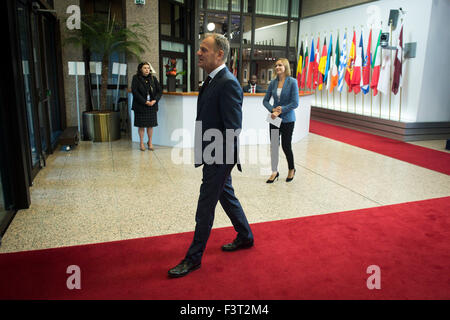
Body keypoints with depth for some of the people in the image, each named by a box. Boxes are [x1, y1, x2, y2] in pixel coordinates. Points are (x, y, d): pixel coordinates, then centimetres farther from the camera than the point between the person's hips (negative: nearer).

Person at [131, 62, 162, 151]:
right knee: (141, 125, 3)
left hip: (152, 105, 3)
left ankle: (150, 142, 21)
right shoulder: (136, 78, -1)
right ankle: (142, 143, 16)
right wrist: (145, 102, -16)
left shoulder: (153, 78, 8)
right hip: (140, 106, -2)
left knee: (151, 125, 6)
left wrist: (155, 100, -10)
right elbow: (134, 91, -10)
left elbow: (159, 90, 6)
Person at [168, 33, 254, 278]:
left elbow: (233, 127, -22)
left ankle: (194, 258, 18)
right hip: (215, 156, 10)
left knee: (205, 207, 2)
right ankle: (245, 237, 42)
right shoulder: (212, 80, 11)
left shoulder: (228, 83, -20)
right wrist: (202, 150, 14)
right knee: (226, 196, 22)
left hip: (219, 158, -10)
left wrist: (225, 158, -20)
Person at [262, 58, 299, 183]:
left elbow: (295, 103, -13)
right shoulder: (273, 82, 3)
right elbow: (265, 100, 7)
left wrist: (280, 111, -16)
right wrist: (273, 110, -11)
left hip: (287, 119, -4)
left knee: (286, 146, 5)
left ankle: (292, 169, 30)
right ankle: (275, 171, 21)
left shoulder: (292, 82, -10)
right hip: (274, 118, 4)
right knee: (273, 145, 5)